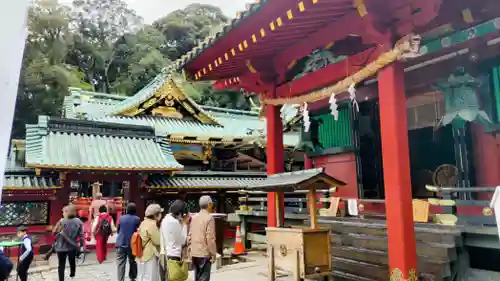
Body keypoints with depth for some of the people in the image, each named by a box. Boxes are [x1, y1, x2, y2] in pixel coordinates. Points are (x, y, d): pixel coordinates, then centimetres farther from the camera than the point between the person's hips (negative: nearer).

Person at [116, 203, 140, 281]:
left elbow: (118, 230, 10)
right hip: (132, 244, 0)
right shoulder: (137, 219, -7)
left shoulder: (121, 218, -1)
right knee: (132, 262, 16)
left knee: (121, 263, 2)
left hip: (121, 243, 0)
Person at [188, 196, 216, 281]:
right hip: (204, 253, -7)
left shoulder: (194, 218, 7)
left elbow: (189, 235, 10)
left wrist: (190, 250, 17)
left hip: (194, 253, 7)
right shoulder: (209, 218, -13)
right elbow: (210, 238, -16)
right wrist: (213, 254, -8)